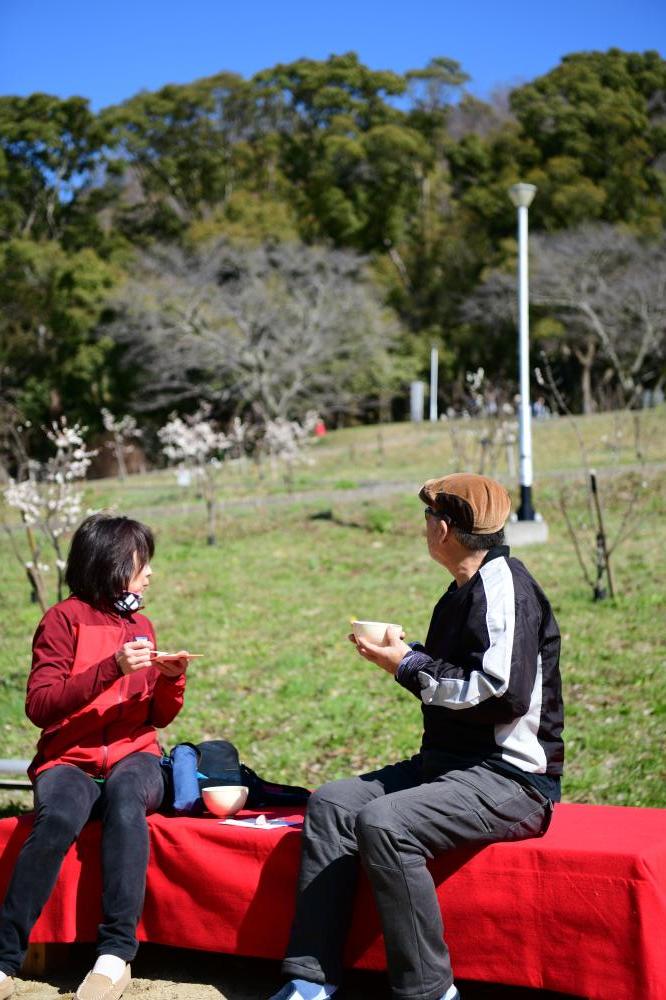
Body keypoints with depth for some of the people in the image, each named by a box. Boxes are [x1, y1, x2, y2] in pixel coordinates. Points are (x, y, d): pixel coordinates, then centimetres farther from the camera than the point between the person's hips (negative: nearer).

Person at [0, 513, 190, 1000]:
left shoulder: (140, 625, 16)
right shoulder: (65, 619, 0)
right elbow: (40, 706, -11)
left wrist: (172, 677, -2)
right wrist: (112, 668, -19)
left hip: (134, 757, 3)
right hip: (69, 760, -3)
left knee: (124, 794, -33)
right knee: (58, 817, -35)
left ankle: (117, 954, -35)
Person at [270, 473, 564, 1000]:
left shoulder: (504, 586, -14)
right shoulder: (466, 590, 16)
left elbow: (503, 693, -25)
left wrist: (411, 667, -15)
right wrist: (405, 655, 7)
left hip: (512, 778, -10)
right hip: (451, 763, 10)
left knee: (382, 823, -29)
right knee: (331, 803, -2)